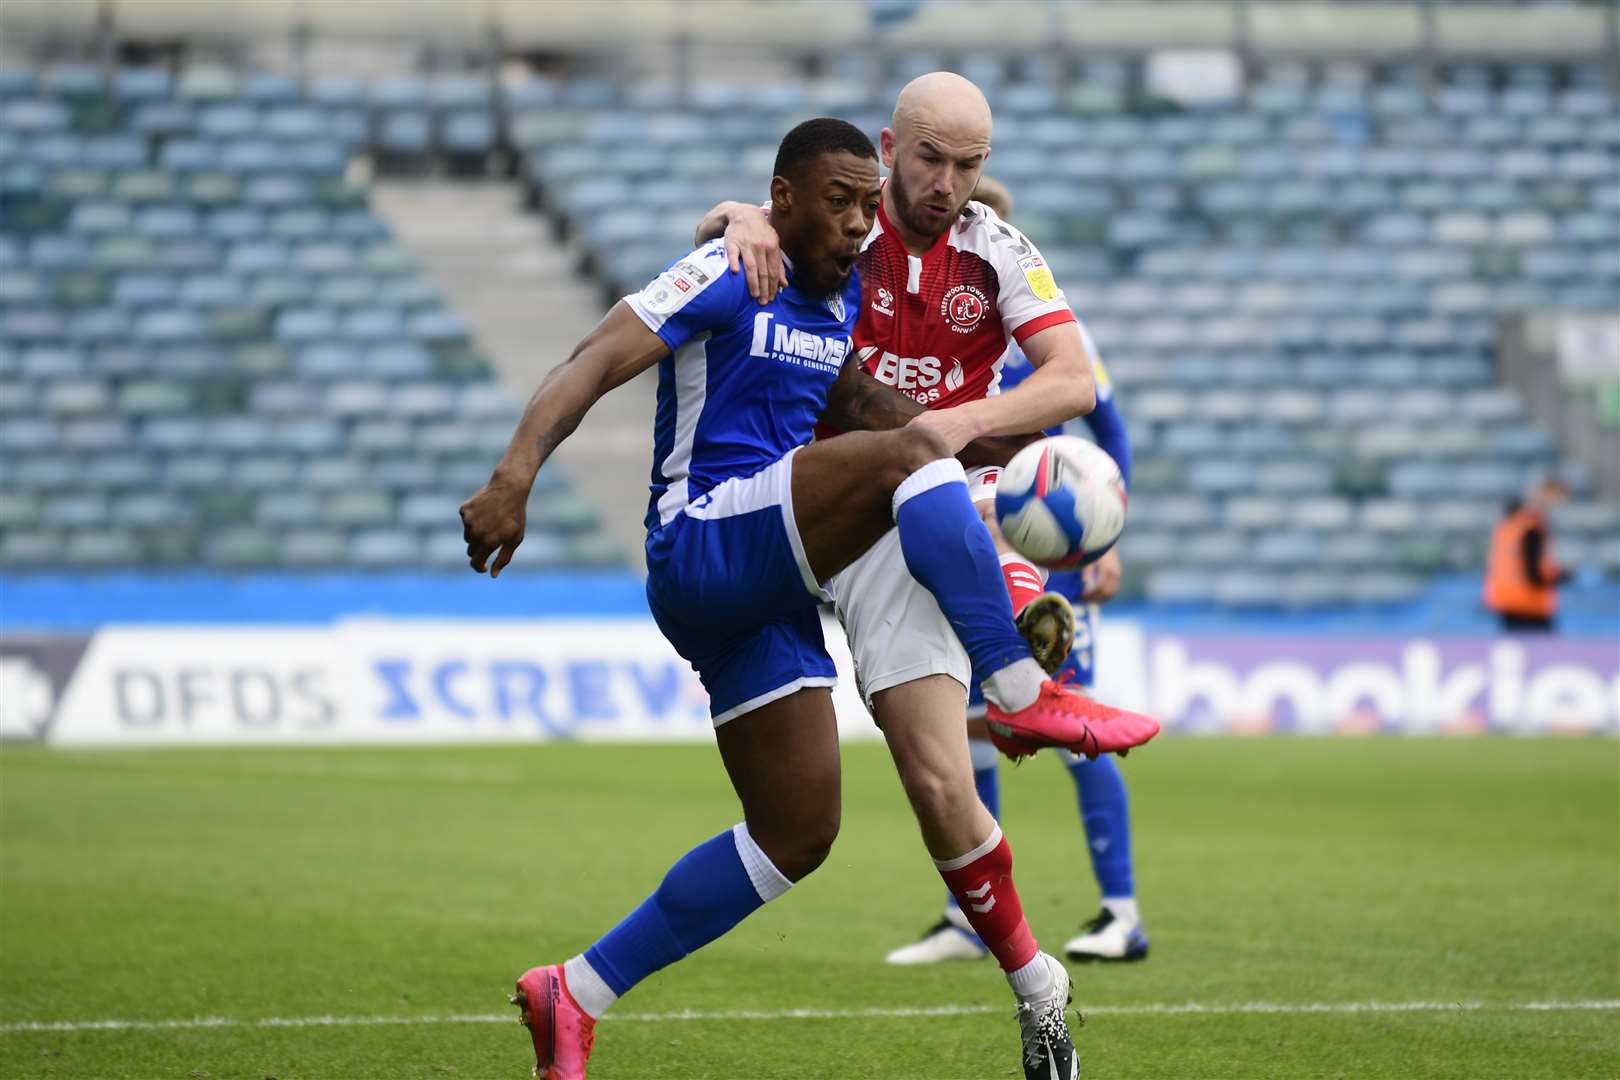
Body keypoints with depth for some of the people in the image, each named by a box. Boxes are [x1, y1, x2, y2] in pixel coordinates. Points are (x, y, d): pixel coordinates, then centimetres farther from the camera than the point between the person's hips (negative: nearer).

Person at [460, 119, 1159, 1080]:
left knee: (796, 834, 6)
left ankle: (574, 997, 11)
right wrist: (518, 471, -34)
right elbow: (594, 364, -18)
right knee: (911, 453, -27)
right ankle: (1022, 695, -27)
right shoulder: (726, 277, -9)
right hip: (702, 543, -9)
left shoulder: (841, 298, 15)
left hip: (768, 595, 9)